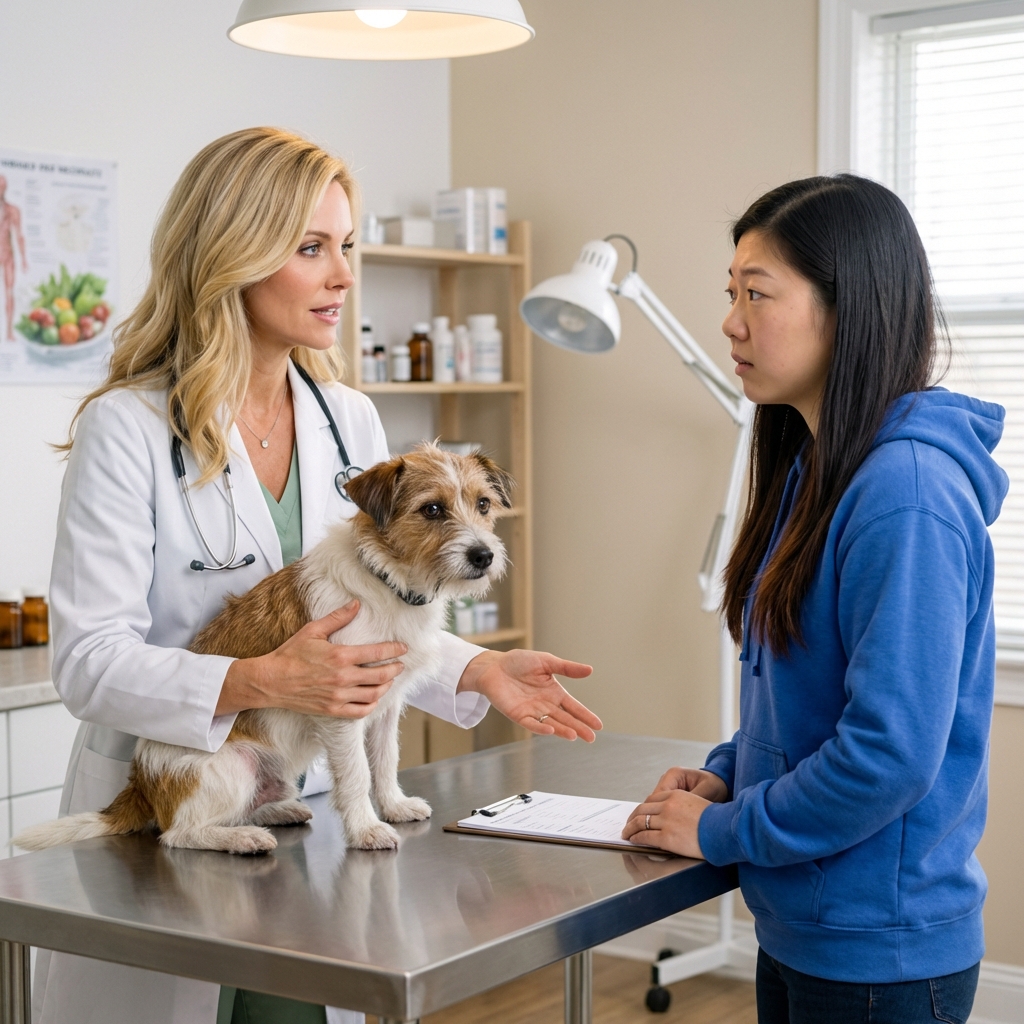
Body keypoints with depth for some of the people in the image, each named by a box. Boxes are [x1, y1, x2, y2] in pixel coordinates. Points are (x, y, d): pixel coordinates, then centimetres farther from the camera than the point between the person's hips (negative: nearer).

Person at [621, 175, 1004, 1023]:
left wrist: (723, 830, -15)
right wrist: (728, 772, 3)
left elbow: (892, 751, -26)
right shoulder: (811, 470, 6)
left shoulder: (908, 492, -23)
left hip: (880, 953, -8)